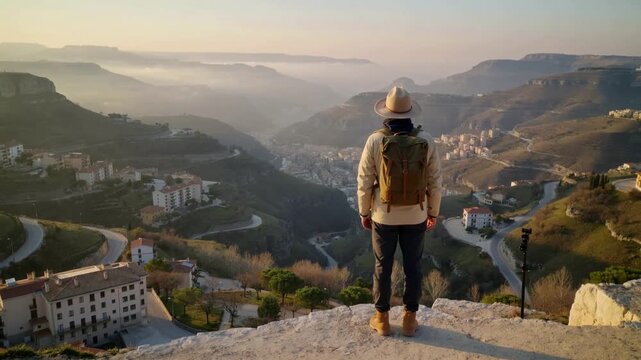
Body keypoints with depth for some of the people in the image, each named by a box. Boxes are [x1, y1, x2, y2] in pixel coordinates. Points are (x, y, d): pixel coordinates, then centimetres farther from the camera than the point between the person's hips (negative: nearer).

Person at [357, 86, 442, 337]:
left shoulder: (375, 141, -14)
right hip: (415, 215, 1)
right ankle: (410, 319, 24)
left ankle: (382, 318, 24)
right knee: (413, 266, 13)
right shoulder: (426, 141, -9)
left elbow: (365, 181, -8)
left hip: (384, 215, -1)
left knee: (383, 266, 13)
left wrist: (364, 212, 5)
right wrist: (433, 213, 11)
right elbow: (435, 181, -2)